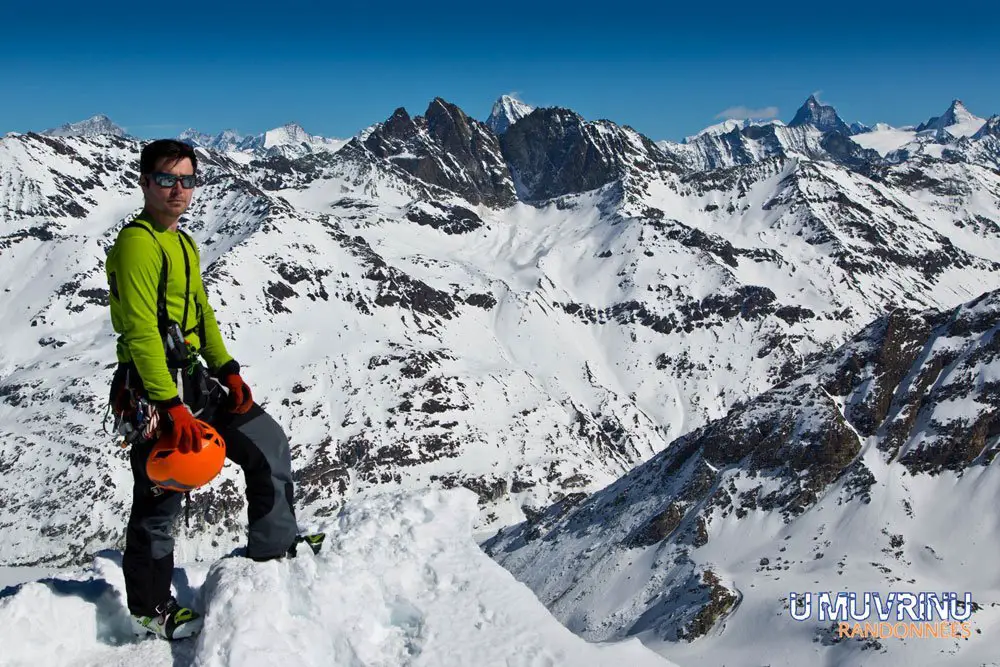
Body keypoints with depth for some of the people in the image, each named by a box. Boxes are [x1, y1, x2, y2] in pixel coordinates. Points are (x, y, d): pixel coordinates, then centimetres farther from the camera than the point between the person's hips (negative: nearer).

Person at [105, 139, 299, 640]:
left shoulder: (183, 243, 15)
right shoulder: (137, 242, -16)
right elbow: (141, 332, -23)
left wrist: (227, 371, 13)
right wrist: (171, 406, -26)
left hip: (193, 382, 10)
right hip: (153, 391, -9)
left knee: (268, 443, 12)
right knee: (160, 499, 1)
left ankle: (274, 552, 24)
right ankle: (150, 611, 19)